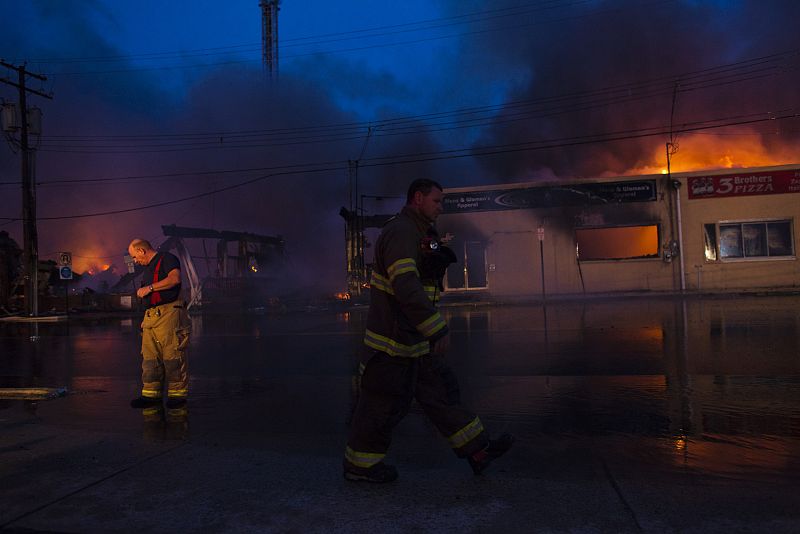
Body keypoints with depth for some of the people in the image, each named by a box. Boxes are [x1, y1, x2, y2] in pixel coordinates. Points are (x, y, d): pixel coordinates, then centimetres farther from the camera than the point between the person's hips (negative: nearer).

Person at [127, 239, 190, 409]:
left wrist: (149, 288, -13)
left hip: (168, 314, -9)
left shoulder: (166, 258, 0)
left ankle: (178, 394, -3)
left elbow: (175, 278, -19)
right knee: (150, 357, 4)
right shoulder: (148, 269, 28)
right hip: (150, 316, 9)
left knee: (172, 356, -8)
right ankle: (151, 394, 9)